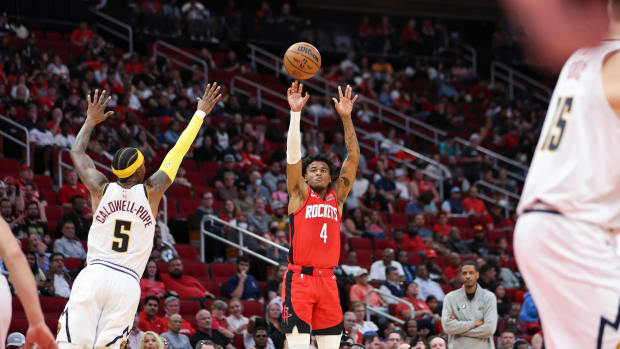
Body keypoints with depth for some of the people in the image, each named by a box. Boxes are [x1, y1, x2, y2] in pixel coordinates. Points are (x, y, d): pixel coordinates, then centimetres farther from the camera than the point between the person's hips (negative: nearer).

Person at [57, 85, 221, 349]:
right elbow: (179, 151, 15)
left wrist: (91, 121, 40)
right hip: (128, 282, 0)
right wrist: (201, 112, 25)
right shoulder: (151, 191, 4)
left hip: (94, 275, 0)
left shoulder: (101, 189, 7)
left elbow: (77, 153, 25)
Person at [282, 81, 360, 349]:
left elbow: (353, 157, 6)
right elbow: (293, 154, -5)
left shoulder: (337, 196, 13)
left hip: (327, 279, 4)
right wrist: (295, 112, -12)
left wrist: (346, 118, -2)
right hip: (299, 278, -4)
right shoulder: (299, 194, 5)